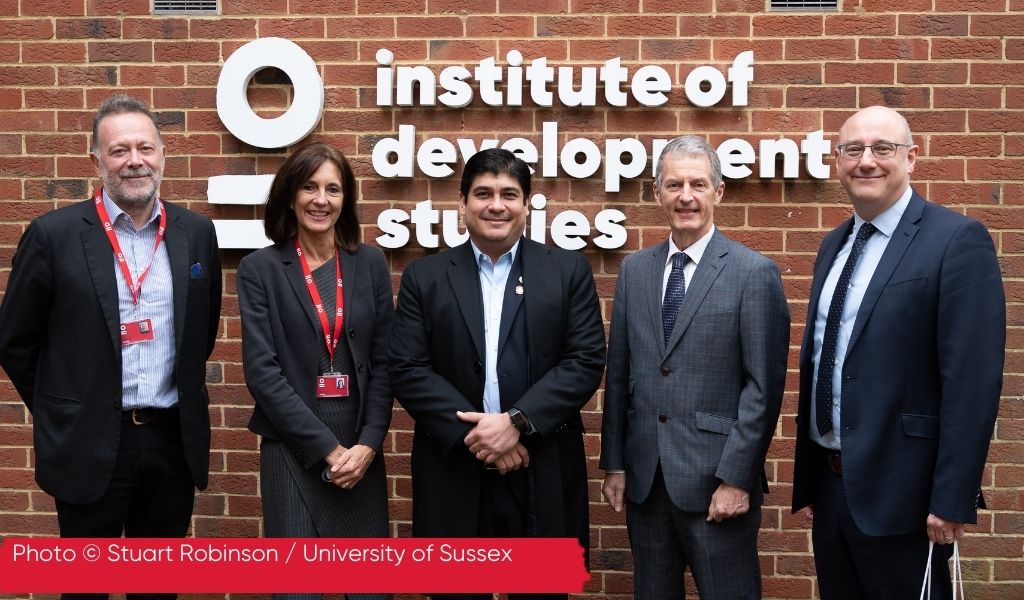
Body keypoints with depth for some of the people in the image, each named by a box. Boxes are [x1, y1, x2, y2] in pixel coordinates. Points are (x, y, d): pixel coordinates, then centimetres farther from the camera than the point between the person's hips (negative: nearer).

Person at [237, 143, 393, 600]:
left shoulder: (371, 264, 6)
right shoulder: (260, 268, -2)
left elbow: (384, 362, 5)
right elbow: (261, 369, -8)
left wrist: (368, 444, -7)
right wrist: (327, 448, -12)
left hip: (361, 448, 2)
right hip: (292, 449, -2)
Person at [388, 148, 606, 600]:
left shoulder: (569, 271, 5)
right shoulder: (424, 277, 6)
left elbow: (586, 361, -3)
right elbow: (407, 370, -2)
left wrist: (516, 422, -14)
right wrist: (472, 434, -13)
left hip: (544, 473, 0)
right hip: (452, 470, 0)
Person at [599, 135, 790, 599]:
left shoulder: (754, 273, -7)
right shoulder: (634, 269, 8)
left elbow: (764, 386, -10)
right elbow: (619, 374, 9)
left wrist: (737, 479, -13)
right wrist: (614, 463, 7)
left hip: (715, 478, -4)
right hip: (644, 477, 5)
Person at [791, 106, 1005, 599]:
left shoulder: (957, 240, -11)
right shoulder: (834, 245, 12)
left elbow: (971, 382, -16)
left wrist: (951, 502, -18)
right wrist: (806, 480, 13)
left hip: (899, 495, -7)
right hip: (830, 485, 7)